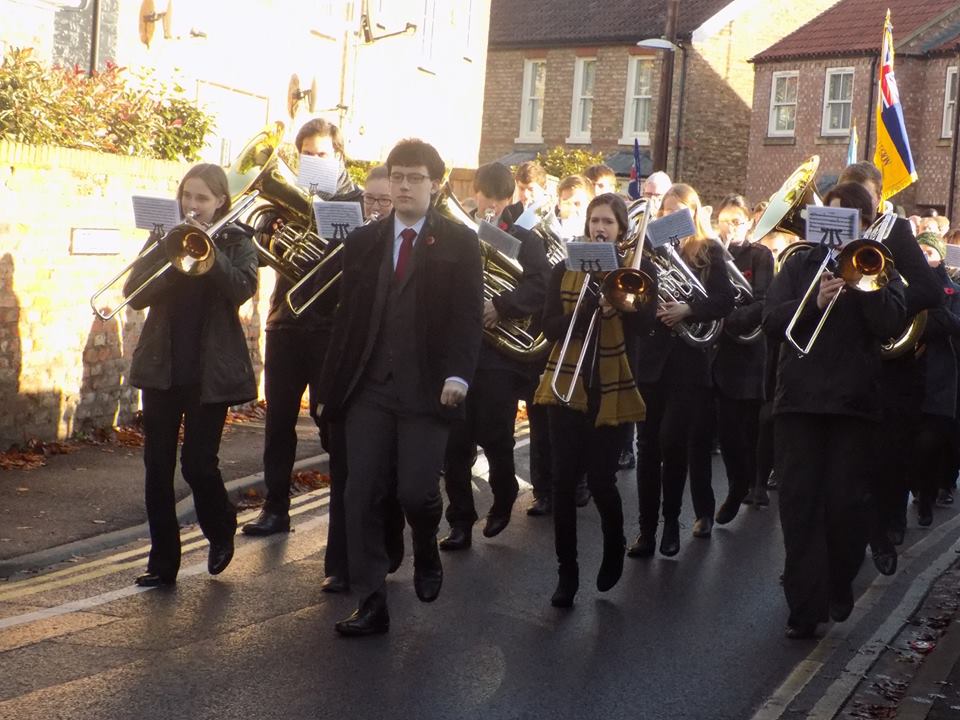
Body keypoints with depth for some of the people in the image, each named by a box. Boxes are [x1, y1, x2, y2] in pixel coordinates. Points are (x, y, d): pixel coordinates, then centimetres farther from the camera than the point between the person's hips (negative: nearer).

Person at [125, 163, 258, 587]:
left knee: (198, 463, -6)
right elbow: (135, 294, -3)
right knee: (157, 465, 2)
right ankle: (163, 561, 12)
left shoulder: (236, 242, 2)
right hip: (162, 365, 3)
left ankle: (221, 534, 23)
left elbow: (242, 289, -17)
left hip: (210, 371, -3)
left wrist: (207, 247, -19)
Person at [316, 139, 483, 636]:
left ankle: (426, 553, 27)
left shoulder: (459, 243, 1)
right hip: (368, 388, 3)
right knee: (362, 495, 0)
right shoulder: (362, 241, 11)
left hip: (427, 389, -3)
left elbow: (468, 316, -5)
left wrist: (458, 374, -18)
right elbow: (346, 316, 11)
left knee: (416, 491, -8)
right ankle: (371, 604, 9)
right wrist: (331, 385, 8)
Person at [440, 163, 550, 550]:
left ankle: (503, 499, 27)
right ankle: (460, 520, 12)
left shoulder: (525, 241, 4)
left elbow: (539, 288, -12)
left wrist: (500, 306, -25)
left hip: (501, 352, -3)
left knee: (494, 437, -1)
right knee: (455, 442, 1)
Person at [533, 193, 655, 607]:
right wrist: (588, 310, -19)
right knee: (564, 482, -2)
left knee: (601, 480, -2)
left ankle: (614, 547, 28)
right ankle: (567, 571, 9)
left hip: (612, 389, -2)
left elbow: (644, 321, -11)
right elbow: (549, 327, -3)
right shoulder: (565, 270, 7)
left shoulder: (639, 271, 3)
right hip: (567, 387, 2)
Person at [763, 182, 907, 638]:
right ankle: (805, 606, 0)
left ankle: (838, 589, 23)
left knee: (847, 504, 3)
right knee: (799, 502, -3)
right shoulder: (801, 263, 11)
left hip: (855, 400, 0)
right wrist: (815, 301, -17)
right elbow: (771, 321, -2)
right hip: (799, 396, 1)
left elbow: (890, 324, -9)